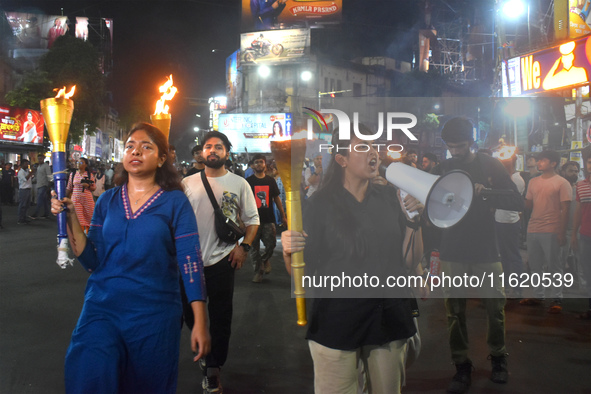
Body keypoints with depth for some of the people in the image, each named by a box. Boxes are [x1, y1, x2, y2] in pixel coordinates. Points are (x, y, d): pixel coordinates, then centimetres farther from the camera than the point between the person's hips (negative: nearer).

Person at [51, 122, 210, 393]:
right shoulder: (107, 201, 6)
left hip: (154, 313, -2)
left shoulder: (175, 202, -4)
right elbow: (92, 261, 1)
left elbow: (190, 261, -8)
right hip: (102, 307, 2)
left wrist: (200, 323, -12)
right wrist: (70, 216, -9)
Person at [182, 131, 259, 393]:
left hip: (222, 260, -2)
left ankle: (212, 368, 20)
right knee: (189, 312, 11)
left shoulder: (239, 184, 1)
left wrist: (244, 247, -9)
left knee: (220, 317, 5)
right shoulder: (187, 183, 6)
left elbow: (252, 219, 4)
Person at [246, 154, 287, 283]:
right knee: (254, 247, 1)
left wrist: (283, 215, 12)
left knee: (271, 244, -4)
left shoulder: (270, 181, 9)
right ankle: (258, 271, 13)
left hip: (268, 219, 1)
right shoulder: (249, 181, 3)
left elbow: (276, 198, 14)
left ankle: (265, 260, 27)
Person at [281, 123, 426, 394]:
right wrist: (289, 252, -25)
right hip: (338, 321, -4)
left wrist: (414, 220, -7)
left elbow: (410, 260, 6)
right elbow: (302, 272, -5)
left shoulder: (389, 198, 6)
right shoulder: (322, 203, -4)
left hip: (389, 319, 4)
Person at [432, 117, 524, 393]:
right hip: (452, 254, 1)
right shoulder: (442, 169, 6)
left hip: (486, 252, -1)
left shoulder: (490, 166, 1)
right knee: (455, 311, 1)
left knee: (495, 308, 4)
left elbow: (517, 202, -5)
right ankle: (462, 367, 13)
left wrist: (486, 193, -21)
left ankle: (498, 358, 26)